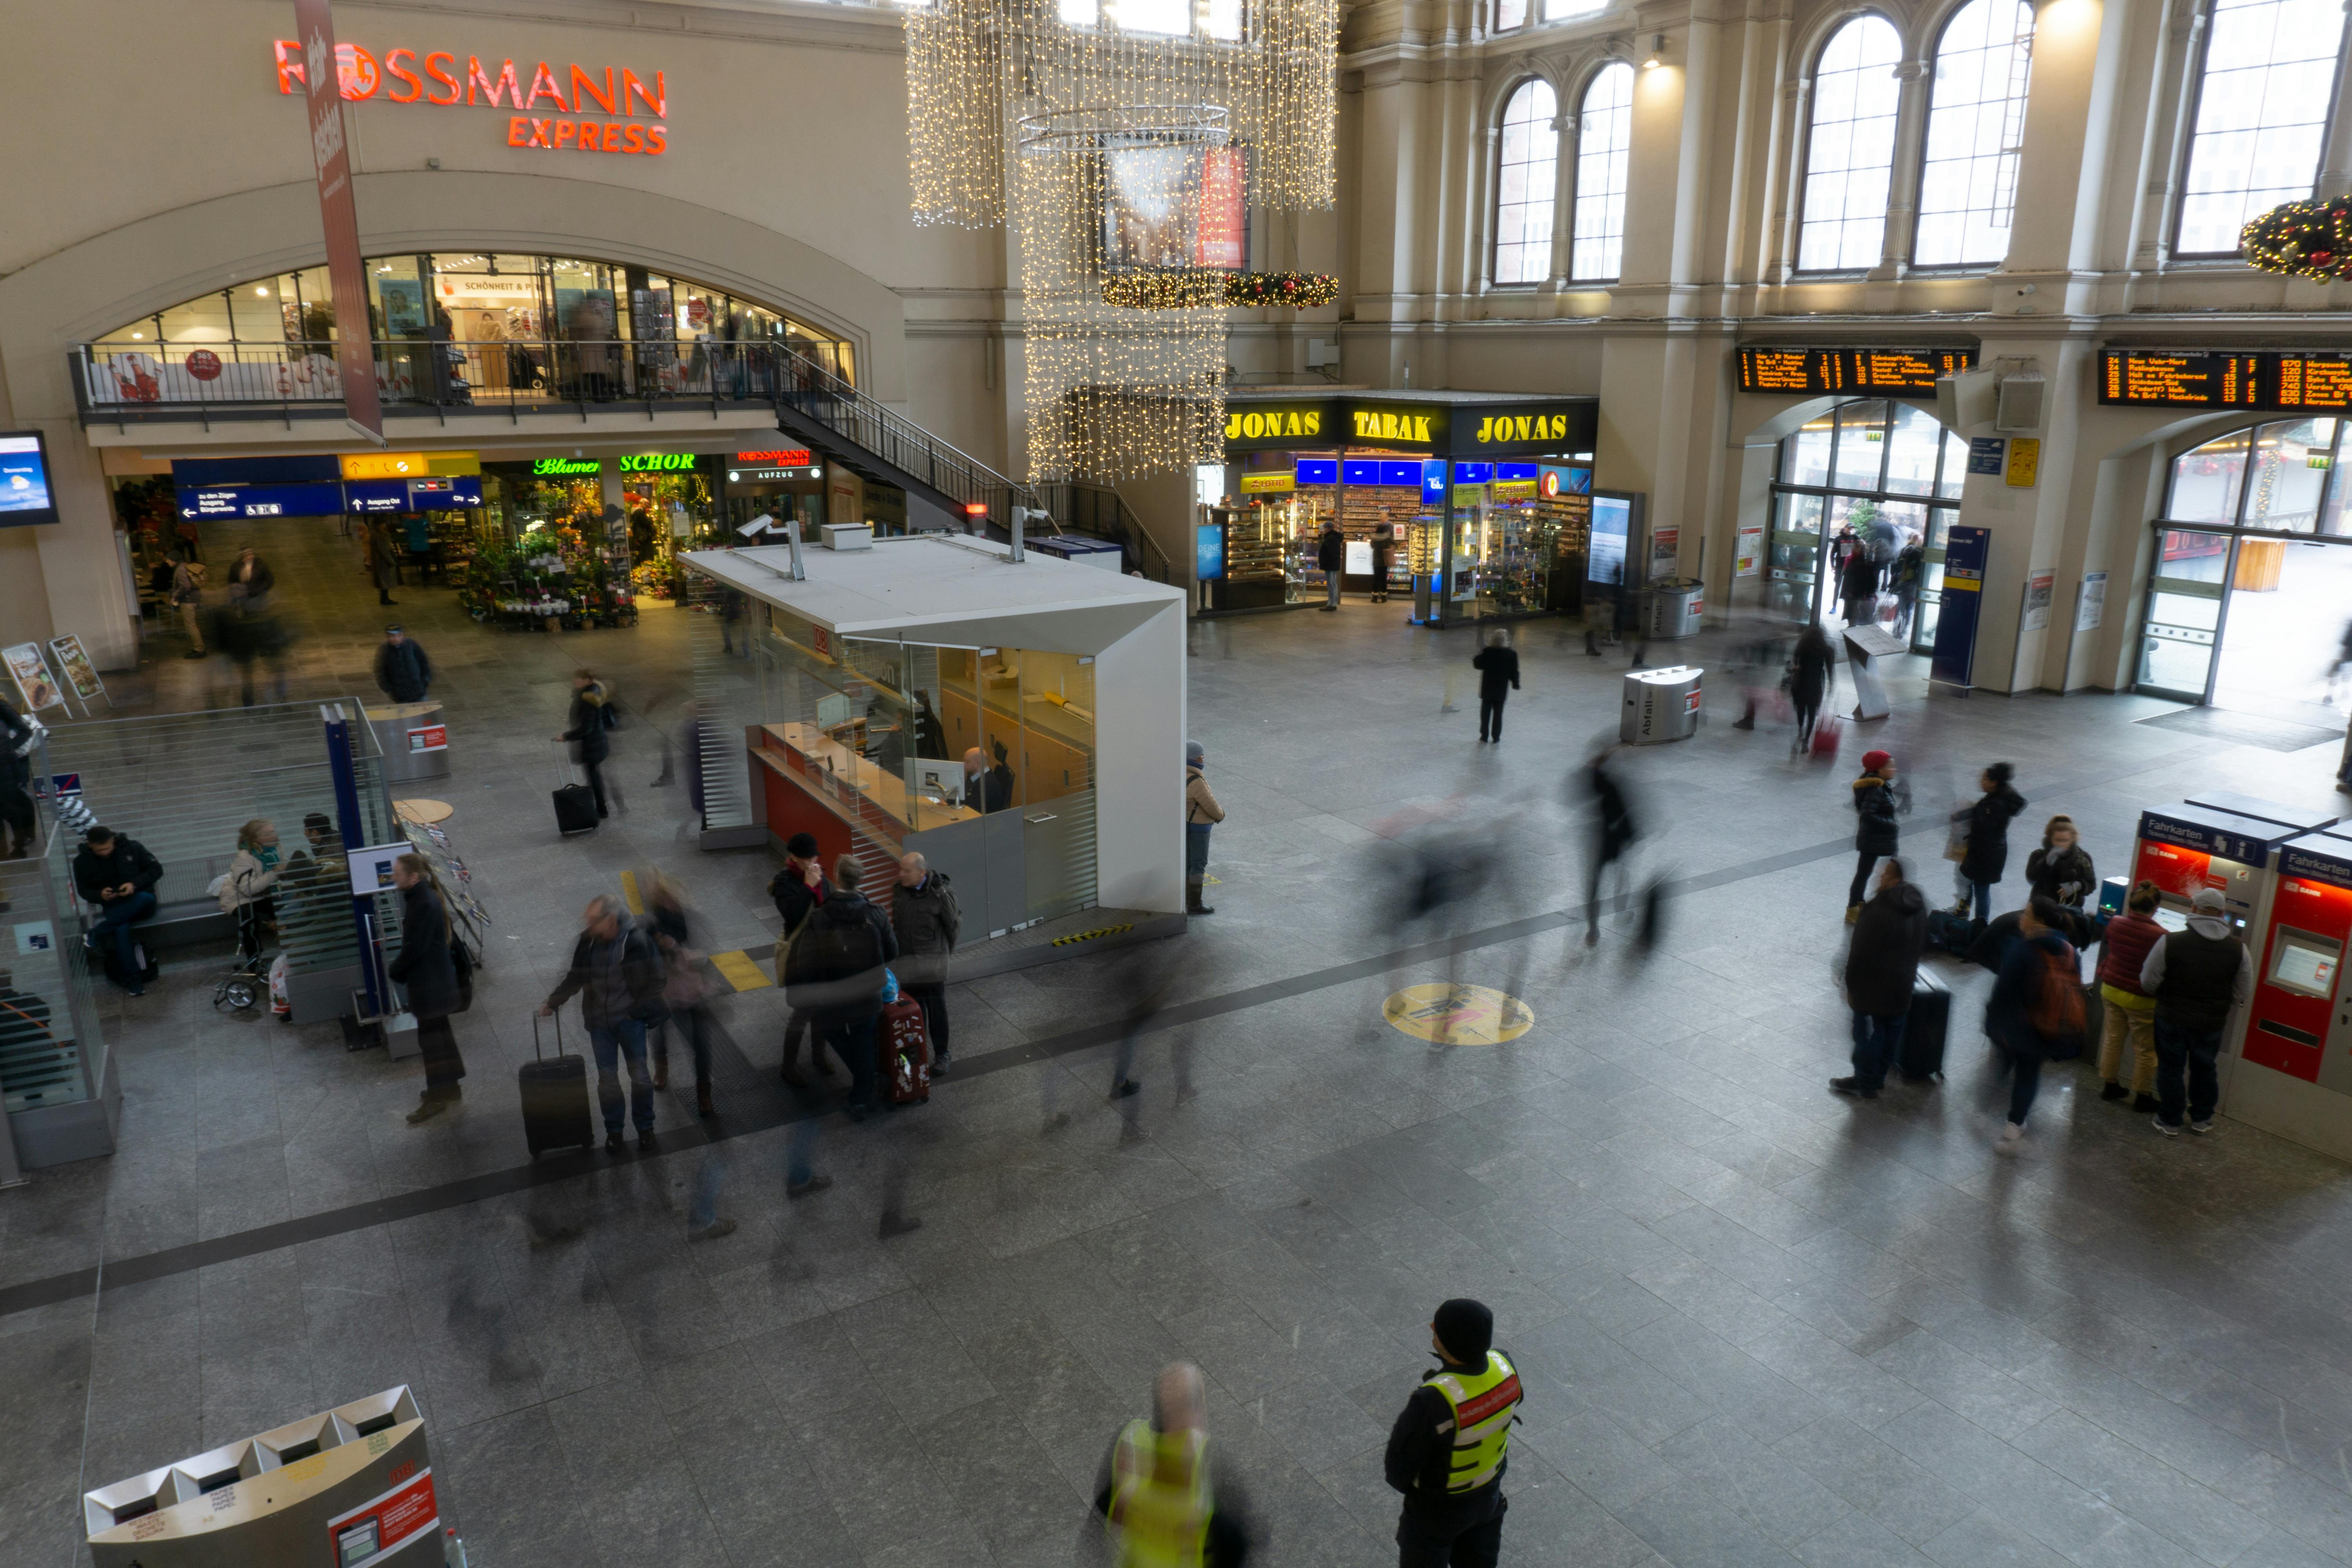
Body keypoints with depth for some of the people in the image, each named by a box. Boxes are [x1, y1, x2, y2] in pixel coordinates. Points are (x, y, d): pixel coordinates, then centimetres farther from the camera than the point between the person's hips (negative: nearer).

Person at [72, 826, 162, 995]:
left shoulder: (132, 847, -4)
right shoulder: (82, 861, 0)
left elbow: (156, 869, -1)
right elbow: (83, 890, 8)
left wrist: (135, 884, -19)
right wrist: (100, 895, -16)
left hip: (140, 904, 1)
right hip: (114, 908, 0)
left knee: (146, 898, -39)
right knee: (121, 929, -36)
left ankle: (99, 933, -29)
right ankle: (133, 981, -33)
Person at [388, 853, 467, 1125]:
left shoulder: (425, 905, -24)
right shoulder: (420, 898, 7)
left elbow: (415, 948, -23)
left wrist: (395, 970, -8)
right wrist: (399, 968, 12)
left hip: (429, 983, -10)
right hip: (434, 979, 10)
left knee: (431, 1037, -2)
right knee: (439, 1032, 18)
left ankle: (437, 1098, 6)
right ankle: (451, 1090, 30)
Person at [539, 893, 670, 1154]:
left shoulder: (637, 941, -17)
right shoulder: (587, 941, -6)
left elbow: (654, 981, -9)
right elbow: (575, 978, 10)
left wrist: (643, 1012, -12)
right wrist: (552, 1002, 10)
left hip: (630, 1019, -3)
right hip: (599, 1022, 3)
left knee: (640, 1075, 7)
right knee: (607, 1078, 9)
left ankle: (645, 1129, 23)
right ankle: (613, 1130, 25)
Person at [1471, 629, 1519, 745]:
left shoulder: (1486, 652, -12)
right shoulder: (1511, 654, -9)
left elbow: (1478, 665, -5)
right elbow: (1514, 671, -4)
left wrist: (1475, 658, 16)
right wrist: (1516, 684, 11)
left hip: (1487, 688, 0)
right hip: (1501, 690, 0)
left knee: (1485, 712, 8)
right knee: (1498, 713, 9)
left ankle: (1484, 737, 9)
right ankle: (1496, 738, 12)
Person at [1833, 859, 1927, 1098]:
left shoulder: (1878, 910, -27)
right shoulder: (1918, 906, -2)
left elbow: (1860, 953, -22)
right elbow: (1922, 945, 12)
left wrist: (1852, 986, -11)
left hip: (1873, 988, -7)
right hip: (1903, 986, 7)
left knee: (1868, 1036, 7)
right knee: (1892, 1034, 17)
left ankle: (1865, 1084, 18)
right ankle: (1878, 1077, 32)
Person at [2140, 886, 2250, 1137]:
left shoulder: (2169, 942, -20)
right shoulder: (2238, 950, -11)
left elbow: (2148, 983, -11)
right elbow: (2243, 993, -1)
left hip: (2171, 1020, -2)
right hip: (2211, 1023, 2)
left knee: (2170, 1069, 13)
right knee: (2204, 1070, 21)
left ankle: (2169, 1121, 24)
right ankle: (2201, 1119, 36)